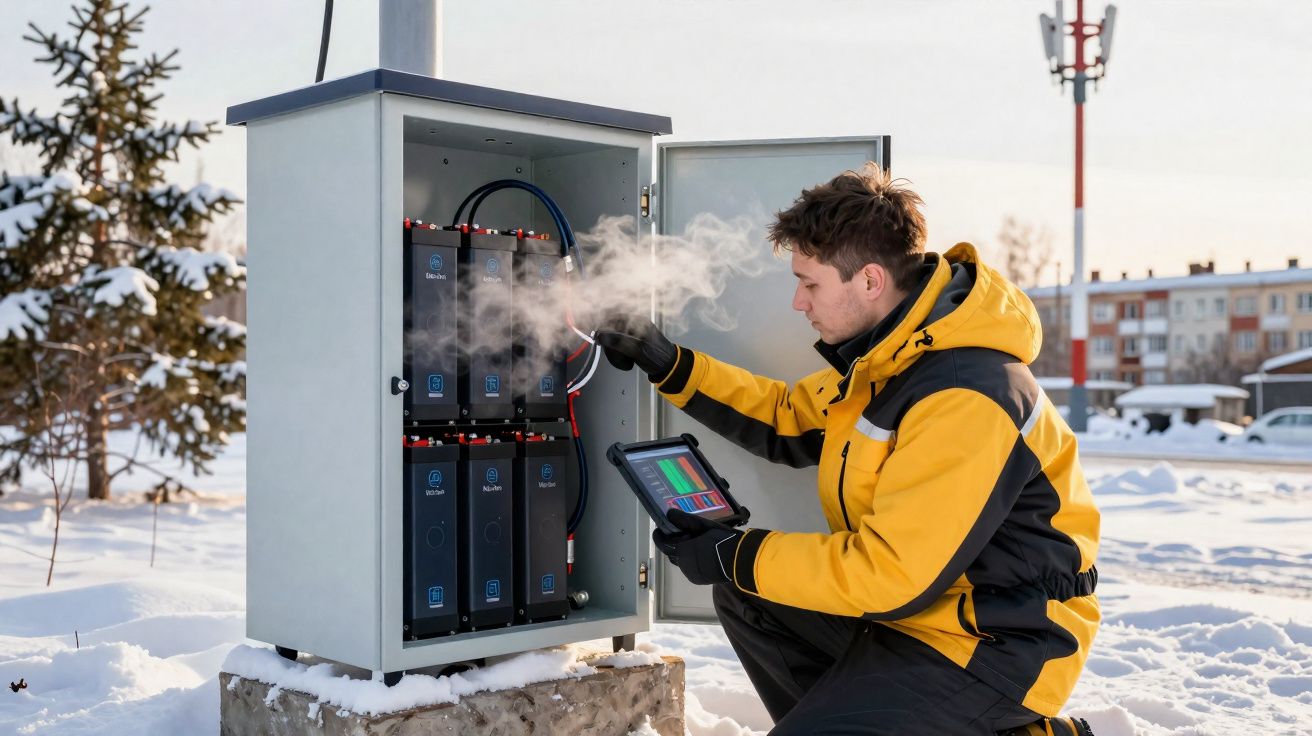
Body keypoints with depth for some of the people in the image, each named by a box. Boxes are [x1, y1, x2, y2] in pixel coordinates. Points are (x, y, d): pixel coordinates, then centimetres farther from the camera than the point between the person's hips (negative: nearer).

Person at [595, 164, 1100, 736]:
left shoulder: (964, 400, -29)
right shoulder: (886, 353, 2)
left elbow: (890, 576, -28)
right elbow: (788, 421, 17)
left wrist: (737, 557, -19)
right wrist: (670, 367, 8)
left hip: (996, 642, -9)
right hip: (917, 595, 9)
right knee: (744, 595, 12)